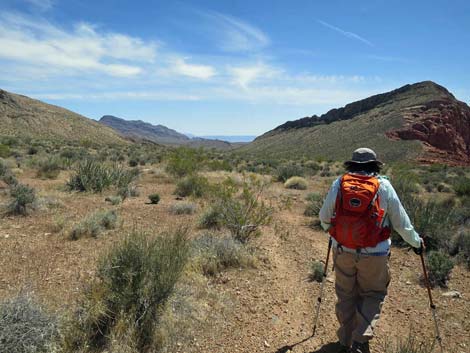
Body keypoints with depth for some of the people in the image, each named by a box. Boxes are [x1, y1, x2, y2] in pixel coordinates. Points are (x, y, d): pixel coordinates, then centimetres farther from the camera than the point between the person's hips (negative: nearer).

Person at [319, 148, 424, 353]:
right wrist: (416, 242, 19)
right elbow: (401, 221, 3)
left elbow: (324, 217, 7)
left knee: (346, 295, 17)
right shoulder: (383, 186, -5)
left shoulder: (339, 183, -1)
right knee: (373, 295, 18)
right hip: (374, 254, -1)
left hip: (342, 251, 2)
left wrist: (330, 229, 29)